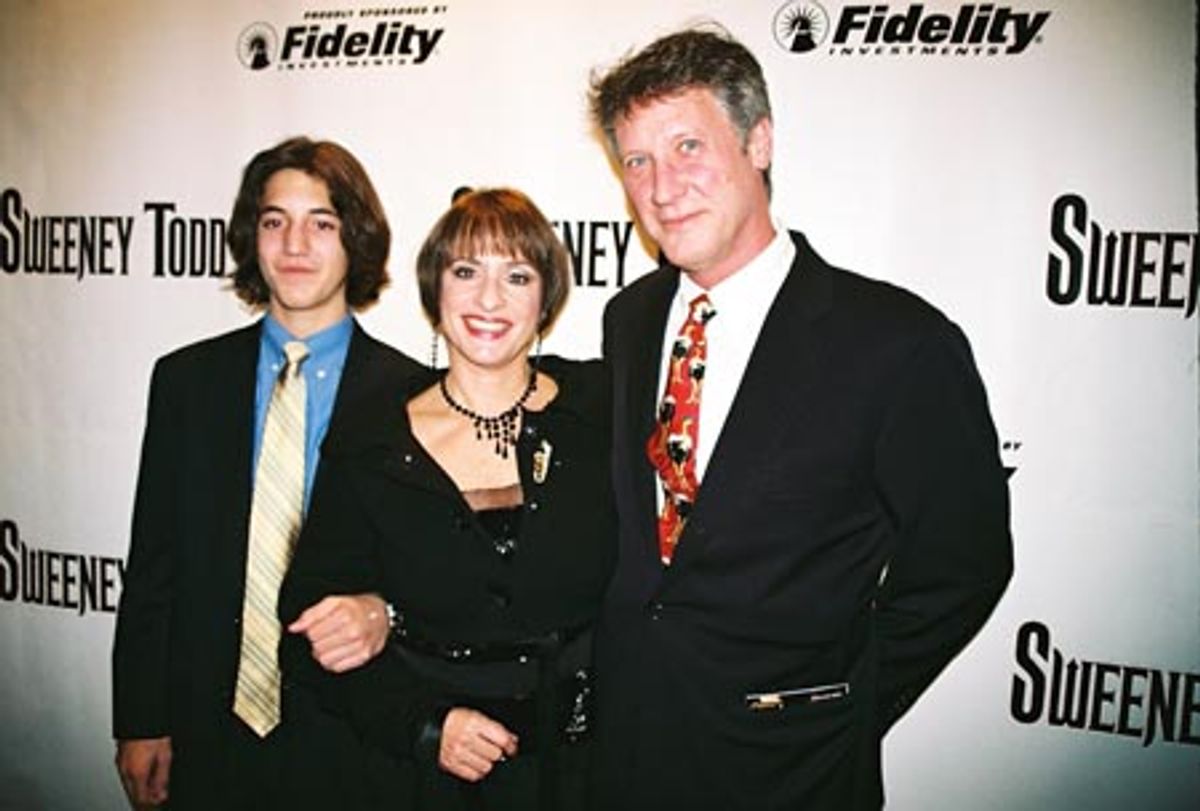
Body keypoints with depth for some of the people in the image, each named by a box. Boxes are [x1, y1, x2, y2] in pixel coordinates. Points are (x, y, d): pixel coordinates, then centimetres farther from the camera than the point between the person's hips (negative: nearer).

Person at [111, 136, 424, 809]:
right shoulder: (186, 380, 2)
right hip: (209, 733, 3)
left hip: (352, 737, -2)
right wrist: (140, 723, 2)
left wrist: (384, 614, -23)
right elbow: (153, 563, 3)